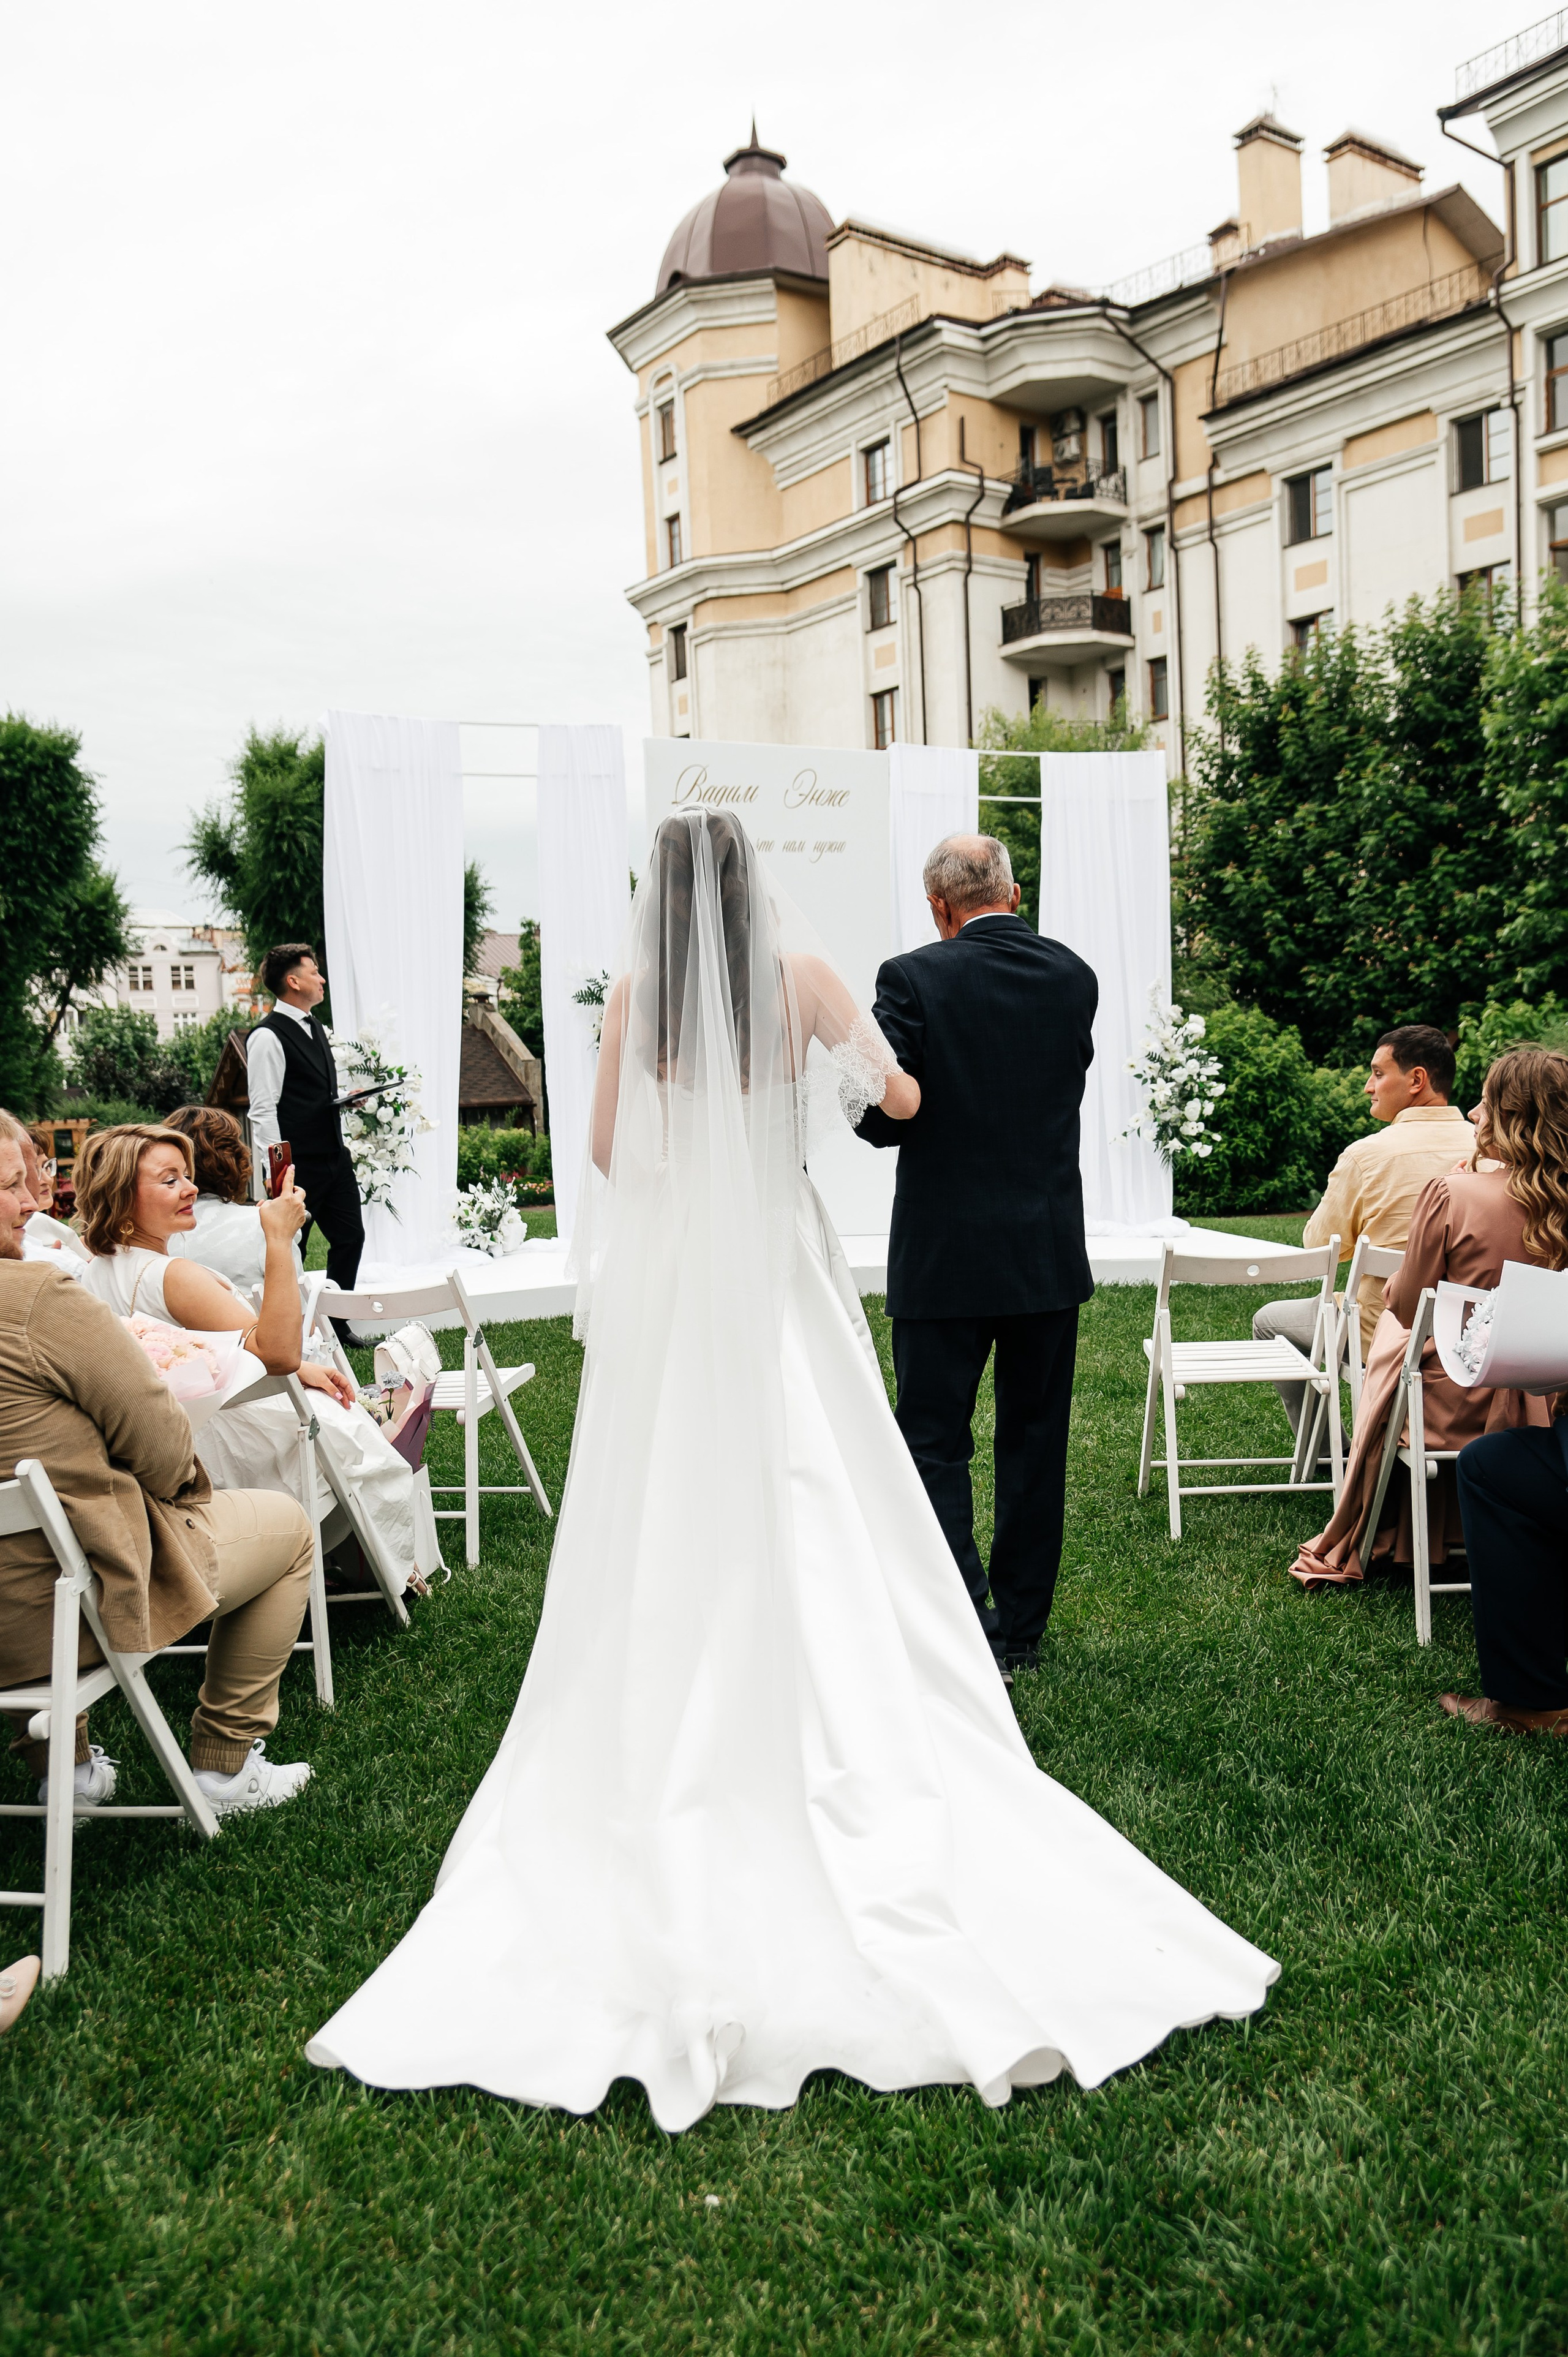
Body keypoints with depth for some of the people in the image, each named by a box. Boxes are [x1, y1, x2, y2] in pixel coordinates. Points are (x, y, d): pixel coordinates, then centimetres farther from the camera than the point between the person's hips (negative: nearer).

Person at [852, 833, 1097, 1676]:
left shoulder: (914, 979, -11)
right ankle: (1020, 1629, 24)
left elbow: (882, 1117, -12)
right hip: (1051, 1252, 5)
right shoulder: (1074, 976, 2)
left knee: (936, 1442, 5)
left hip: (946, 1256, -4)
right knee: (1035, 1441, 13)